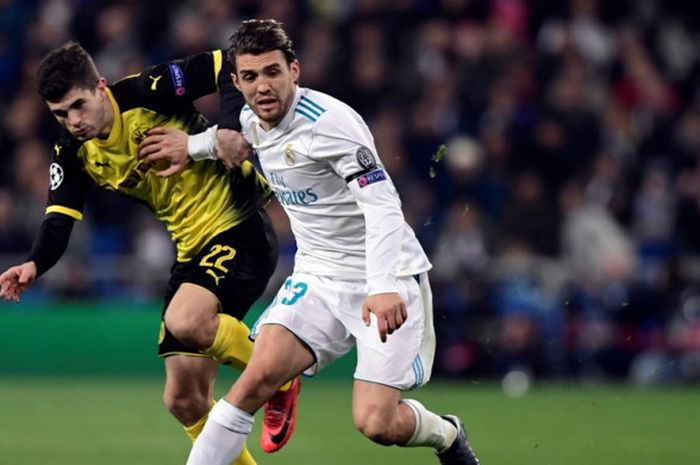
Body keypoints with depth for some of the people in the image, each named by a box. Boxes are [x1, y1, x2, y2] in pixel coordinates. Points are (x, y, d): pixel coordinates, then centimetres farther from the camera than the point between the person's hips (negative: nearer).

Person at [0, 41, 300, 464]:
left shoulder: (148, 92, -15)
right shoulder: (75, 155, 3)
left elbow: (228, 68, -13)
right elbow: (60, 218, -6)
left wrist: (232, 134, -26)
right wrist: (35, 264, -25)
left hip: (240, 227, -7)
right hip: (192, 250, 7)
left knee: (184, 320, -32)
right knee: (183, 399, 3)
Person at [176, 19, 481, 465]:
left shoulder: (327, 120, -22)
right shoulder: (251, 121, 3)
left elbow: (382, 203, -31)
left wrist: (384, 287, -42)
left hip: (386, 279, -6)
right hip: (319, 277, 6)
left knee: (376, 423, -16)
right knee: (261, 374, -19)